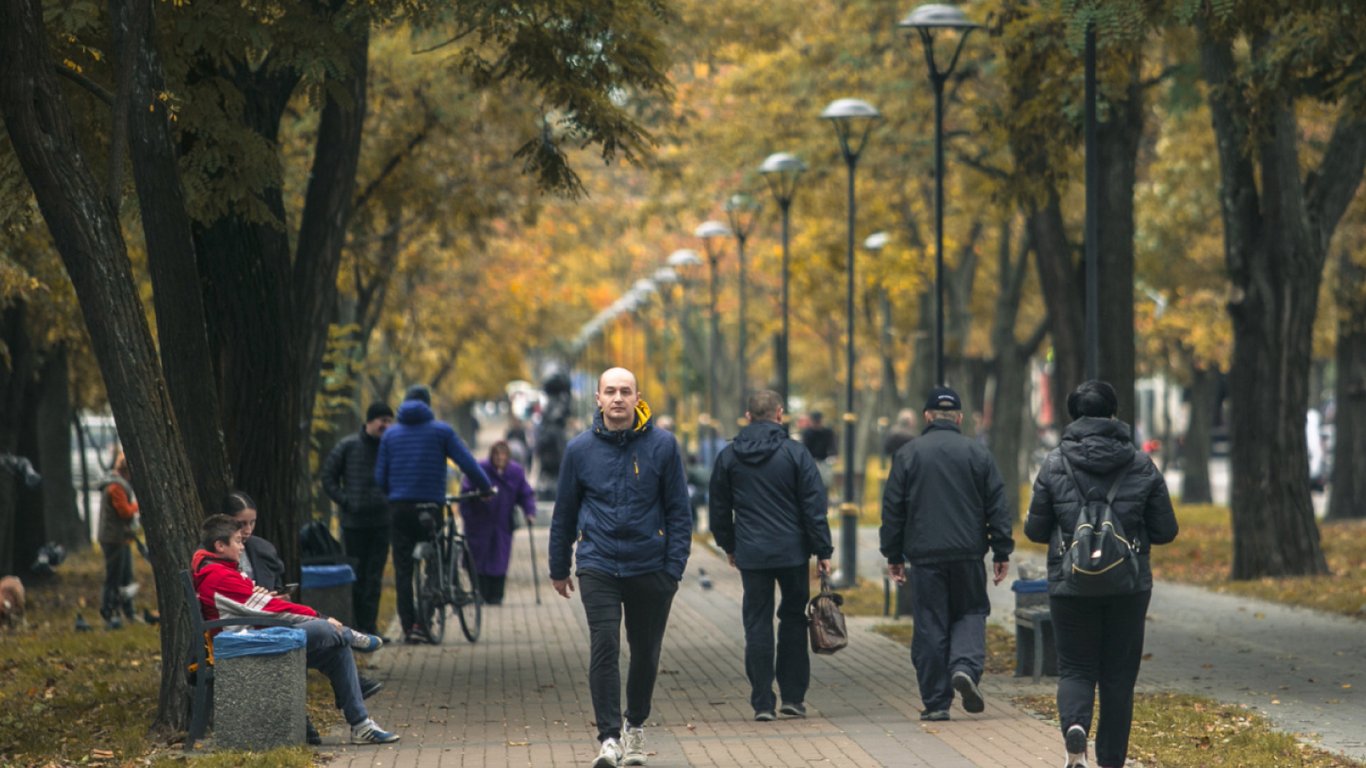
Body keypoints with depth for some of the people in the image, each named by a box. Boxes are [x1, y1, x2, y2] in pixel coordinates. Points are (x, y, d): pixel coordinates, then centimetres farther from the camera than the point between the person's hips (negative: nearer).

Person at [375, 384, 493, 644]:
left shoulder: (391, 434, 9)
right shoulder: (441, 430, 1)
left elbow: (380, 477, 8)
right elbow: (468, 464, -2)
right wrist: (486, 487, 11)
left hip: (399, 508, 2)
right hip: (431, 506, -2)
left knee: (403, 569, 4)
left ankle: (408, 626, -1)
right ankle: (424, 621, -1)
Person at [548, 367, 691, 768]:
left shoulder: (662, 445, -2)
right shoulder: (580, 449, 2)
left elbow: (678, 510, 1)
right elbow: (564, 513, 11)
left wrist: (674, 568, -5)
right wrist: (558, 569, 15)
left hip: (649, 567, 0)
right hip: (598, 566, 0)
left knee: (645, 652, 11)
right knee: (604, 647, -13)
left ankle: (636, 726, 31)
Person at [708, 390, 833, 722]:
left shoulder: (729, 456, 4)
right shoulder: (795, 453, -4)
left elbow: (719, 508, 11)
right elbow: (814, 507, -5)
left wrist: (728, 545, 24)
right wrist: (822, 551, 0)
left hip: (751, 555, 1)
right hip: (792, 551, -1)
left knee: (757, 625, 4)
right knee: (793, 620, 11)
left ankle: (762, 703, 1)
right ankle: (793, 696, 10)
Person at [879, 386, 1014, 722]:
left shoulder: (908, 454, 3)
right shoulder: (977, 454, 4)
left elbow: (892, 509, 3)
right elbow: (997, 507, 4)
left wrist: (893, 556, 9)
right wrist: (1002, 552, 8)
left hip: (924, 556, -1)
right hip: (968, 555, 1)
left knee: (929, 627, 3)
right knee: (971, 613, 15)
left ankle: (936, 702, 3)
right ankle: (966, 666, -12)